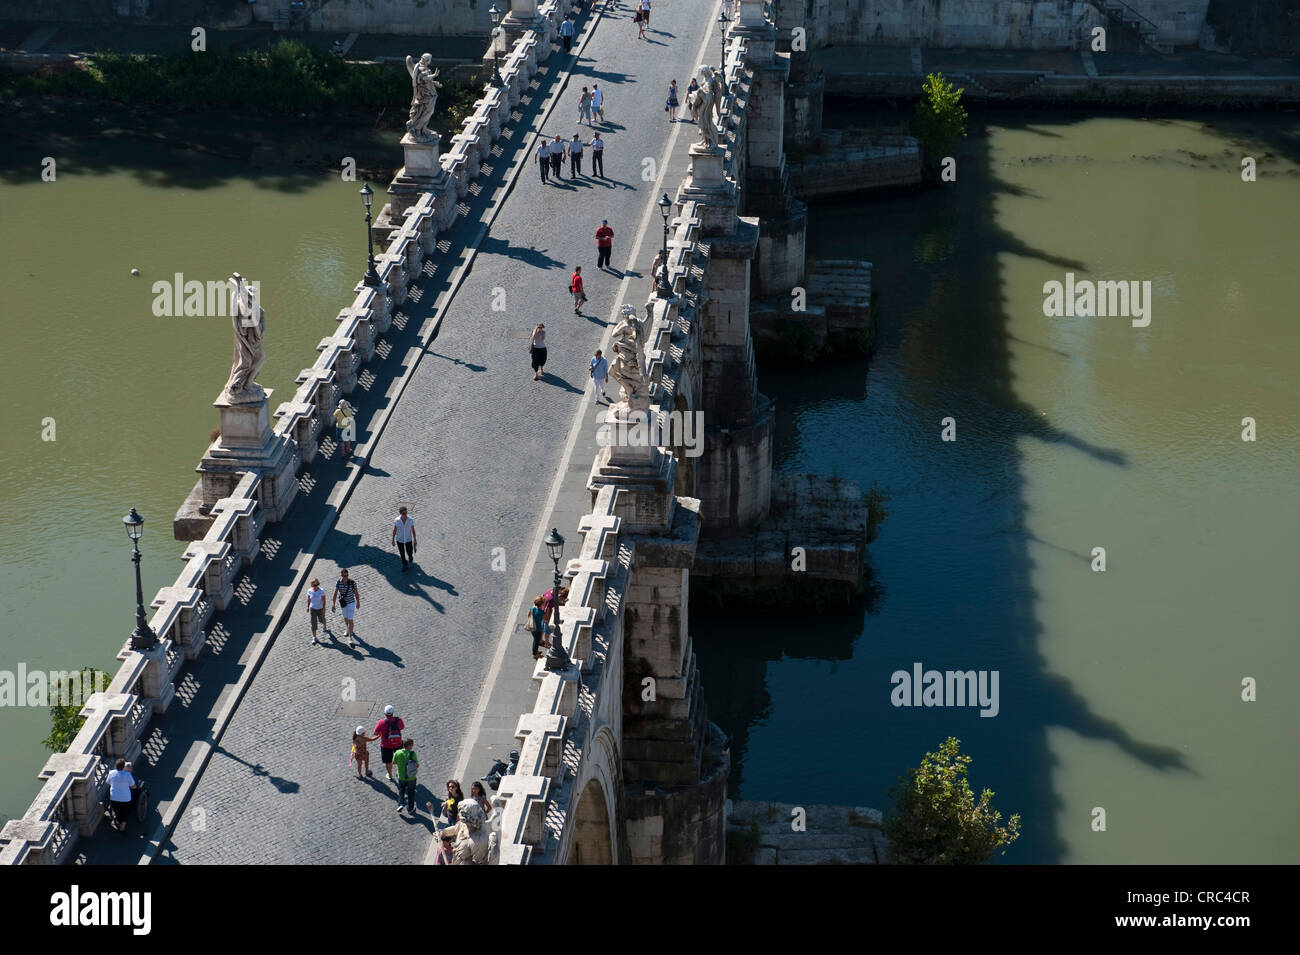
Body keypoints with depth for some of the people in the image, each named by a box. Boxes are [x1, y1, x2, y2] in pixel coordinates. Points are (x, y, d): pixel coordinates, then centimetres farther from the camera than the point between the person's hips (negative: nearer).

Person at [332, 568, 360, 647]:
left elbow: (356, 593, -7)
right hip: (342, 603, 3)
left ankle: (350, 638, -3)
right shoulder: (338, 582, -16)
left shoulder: (352, 582, -21)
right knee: (345, 618, 23)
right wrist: (333, 605, -16)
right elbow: (335, 594, -12)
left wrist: (358, 603, 3)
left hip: (351, 603, -3)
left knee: (350, 620, -7)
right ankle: (348, 630, 51)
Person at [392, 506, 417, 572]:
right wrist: (393, 540, 1)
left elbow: (413, 530, -10)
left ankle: (410, 558, 53)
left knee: (409, 553, 15)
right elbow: (394, 530, -8)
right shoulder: (397, 520, -24)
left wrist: (415, 541, -2)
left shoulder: (410, 520, -24)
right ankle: (404, 564, 46)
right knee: (402, 553, 17)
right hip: (399, 539, 0)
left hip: (408, 539, 0)